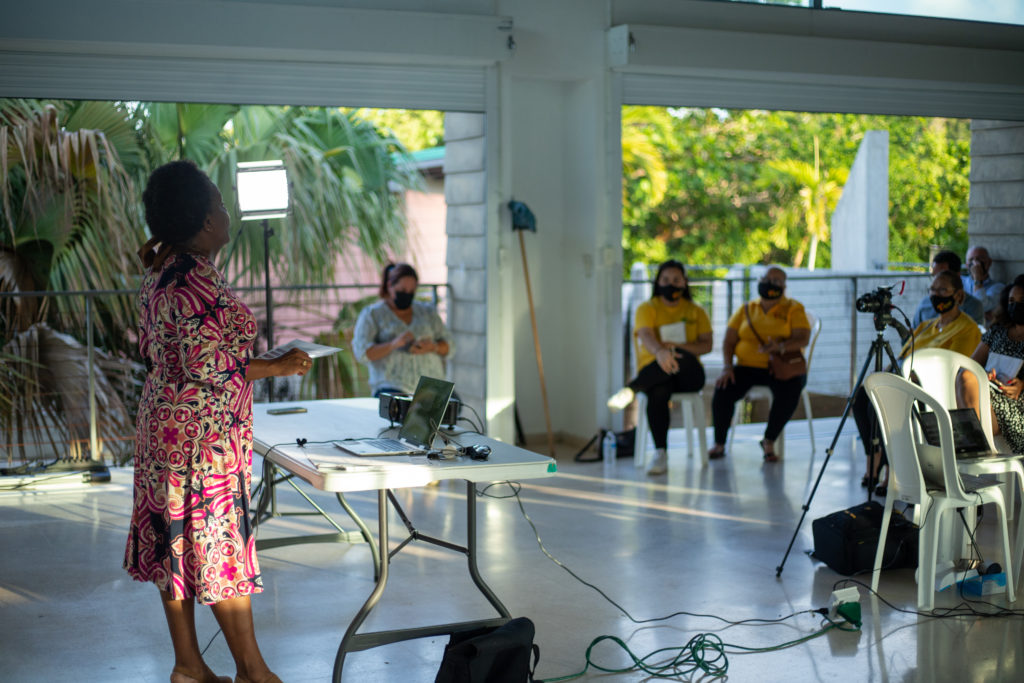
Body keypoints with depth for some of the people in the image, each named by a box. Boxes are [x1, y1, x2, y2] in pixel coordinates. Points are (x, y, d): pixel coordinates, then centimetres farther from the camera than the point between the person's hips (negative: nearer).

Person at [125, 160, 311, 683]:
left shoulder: (159, 273, 10)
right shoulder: (196, 281, -21)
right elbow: (207, 367, -22)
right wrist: (278, 366, -12)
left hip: (164, 422, 10)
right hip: (202, 432, -10)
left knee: (177, 545, 12)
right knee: (220, 545, -2)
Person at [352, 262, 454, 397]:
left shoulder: (427, 311, 21)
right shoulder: (372, 314, 9)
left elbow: (448, 346, 18)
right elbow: (362, 352, -2)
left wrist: (433, 347, -6)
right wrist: (393, 345, -17)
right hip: (392, 386, -3)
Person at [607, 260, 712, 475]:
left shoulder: (696, 312, 13)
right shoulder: (647, 308, 6)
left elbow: (706, 345, 1)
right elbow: (645, 336, -15)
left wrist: (676, 347, -18)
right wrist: (659, 351, -40)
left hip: (689, 376, 1)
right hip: (653, 372, -1)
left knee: (681, 358, -37)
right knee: (658, 393, -38)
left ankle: (629, 390, -38)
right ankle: (660, 453, -37)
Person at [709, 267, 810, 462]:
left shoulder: (793, 309, 5)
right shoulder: (746, 310, 14)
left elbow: (803, 339, -9)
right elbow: (729, 341, 9)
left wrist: (780, 347, -29)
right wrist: (727, 368, -8)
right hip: (748, 367, 2)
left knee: (789, 392, -35)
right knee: (723, 389, -25)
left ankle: (769, 441, -14)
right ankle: (719, 444, -11)